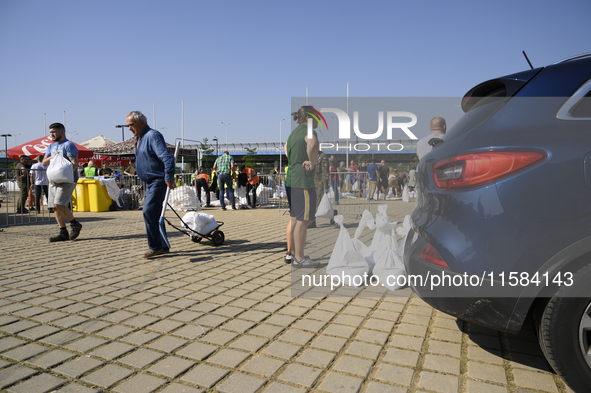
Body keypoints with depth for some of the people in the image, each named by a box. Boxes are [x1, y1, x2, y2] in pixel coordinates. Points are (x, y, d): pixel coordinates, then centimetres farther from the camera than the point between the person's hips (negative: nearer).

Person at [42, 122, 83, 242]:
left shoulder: (68, 145, -6)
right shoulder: (51, 147, 19)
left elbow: (74, 164, -15)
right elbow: (44, 163, 16)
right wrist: (51, 157, -5)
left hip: (67, 180, -8)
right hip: (53, 180, 8)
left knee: (59, 204, -19)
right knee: (55, 207, 4)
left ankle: (75, 224, 0)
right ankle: (63, 232, 8)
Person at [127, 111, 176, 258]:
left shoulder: (153, 135, -15)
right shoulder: (139, 138, 17)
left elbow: (167, 157, -25)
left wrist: (169, 179, -29)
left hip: (159, 181, -10)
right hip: (150, 182, 10)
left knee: (149, 211, -15)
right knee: (154, 214, 11)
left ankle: (155, 246, -6)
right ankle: (163, 247, 18)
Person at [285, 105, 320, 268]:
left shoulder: (294, 132, 16)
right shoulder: (309, 132, -12)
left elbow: (286, 147, 36)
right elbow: (312, 144, -36)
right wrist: (312, 162, -22)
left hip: (291, 179, 9)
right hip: (303, 181, -9)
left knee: (294, 218, 15)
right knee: (303, 220, -3)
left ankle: (291, 253, 23)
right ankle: (299, 259, 3)